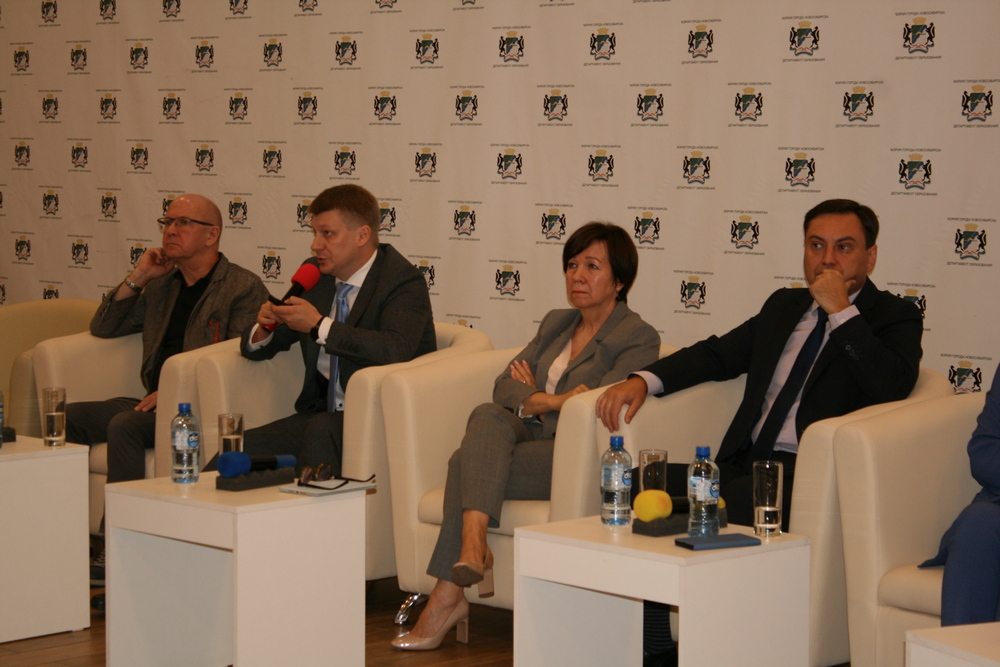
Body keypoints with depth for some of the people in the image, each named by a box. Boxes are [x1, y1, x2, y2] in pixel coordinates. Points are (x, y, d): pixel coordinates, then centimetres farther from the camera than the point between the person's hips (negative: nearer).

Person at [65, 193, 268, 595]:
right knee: (73, 416, -10)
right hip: (158, 403, 8)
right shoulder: (162, 286, 20)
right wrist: (137, 278, 6)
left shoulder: (244, 288, -2)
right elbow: (102, 329, 18)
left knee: (124, 426, -30)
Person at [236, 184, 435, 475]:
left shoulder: (403, 279, -7)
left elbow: (396, 350, -27)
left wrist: (319, 326, -23)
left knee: (321, 430, -36)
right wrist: (264, 328, -3)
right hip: (321, 416, 6)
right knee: (239, 448, -18)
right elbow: (255, 348, 22)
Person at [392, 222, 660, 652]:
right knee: (487, 416, -30)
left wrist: (534, 397, 0)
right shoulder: (555, 324, 22)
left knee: (468, 463, -27)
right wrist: (550, 401, -12)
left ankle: (447, 598, -29)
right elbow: (505, 387, 9)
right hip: (530, 439, 6)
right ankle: (473, 547, -48)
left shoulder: (639, 338, 0)